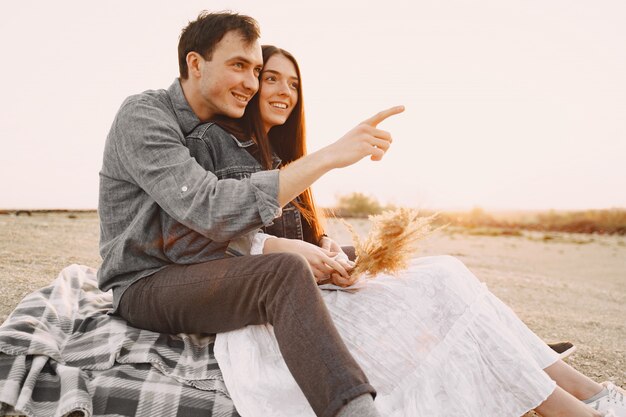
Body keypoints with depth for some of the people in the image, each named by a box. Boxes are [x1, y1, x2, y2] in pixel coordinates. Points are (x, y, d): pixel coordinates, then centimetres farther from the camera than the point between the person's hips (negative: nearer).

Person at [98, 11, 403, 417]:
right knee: (285, 273, -34)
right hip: (145, 286, -8)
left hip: (203, 278, 8)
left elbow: (244, 219, 8)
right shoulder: (142, 117, -16)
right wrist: (329, 155, -35)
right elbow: (214, 212, -32)